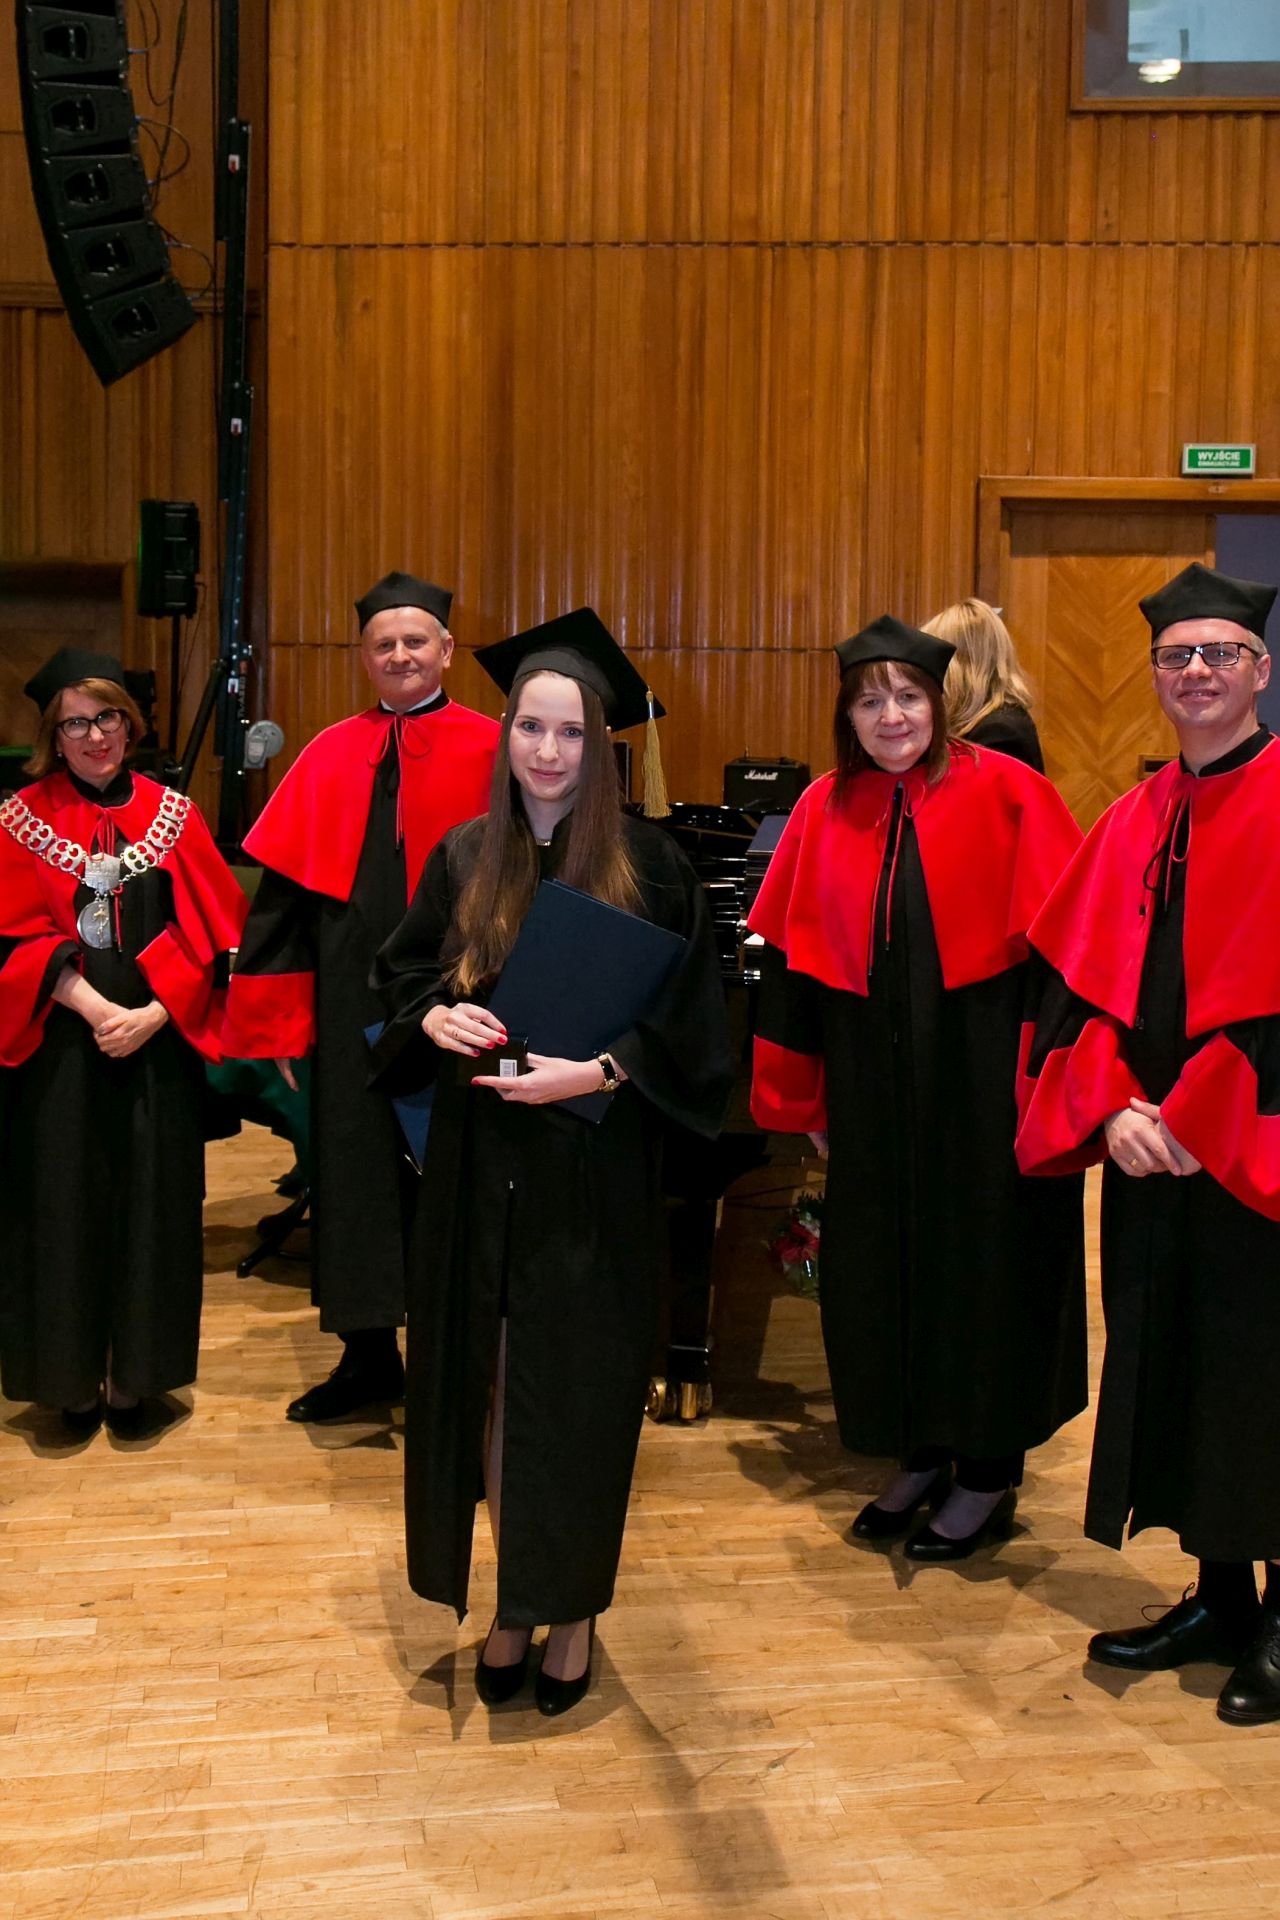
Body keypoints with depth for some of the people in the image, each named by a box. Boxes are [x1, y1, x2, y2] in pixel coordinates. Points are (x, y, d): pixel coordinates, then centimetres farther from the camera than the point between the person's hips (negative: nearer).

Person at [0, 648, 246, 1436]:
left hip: (157, 1046, 1)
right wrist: (92, 1007, -17)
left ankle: (134, 1377, 17)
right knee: (64, 1209, 4)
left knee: (150, 1208, 5)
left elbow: (210, 933, 1)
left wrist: (153, 1014, -12)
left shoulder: (172, 815, 5)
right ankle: (72, 1378, 17)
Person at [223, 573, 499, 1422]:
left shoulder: (490, 751, -3)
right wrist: (282, 1025, 2)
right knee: (353, 1169, 11)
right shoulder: (331, 757, 7)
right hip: (351, 1008, 4)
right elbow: (285, 892, 6)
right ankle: (369, 1355, 28)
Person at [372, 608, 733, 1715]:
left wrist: (591, 1072, -20)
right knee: (488, 1382, 9)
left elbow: (683, 1024, -6)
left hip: (592, 1173, -3)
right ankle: (514, 1599, 27)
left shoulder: (645, 864, -6)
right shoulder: (464, 858, 4)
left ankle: (575, 1610, 23)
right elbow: (402, 979, 11)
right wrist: (435, 1017, -11)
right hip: (478, 1164, 3)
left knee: (580, 1390, 5)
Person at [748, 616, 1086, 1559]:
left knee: (982, 1260, 6)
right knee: (882, 1261, 11)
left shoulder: (1004, 792, -8)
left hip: (981, 1074, -4)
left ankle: (989, 1472, 22)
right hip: (872, 1082, 4)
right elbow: (794, 957, 8)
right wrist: (805, 1094, 7)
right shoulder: (826, 811, 3)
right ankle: (920, 1455, 30)